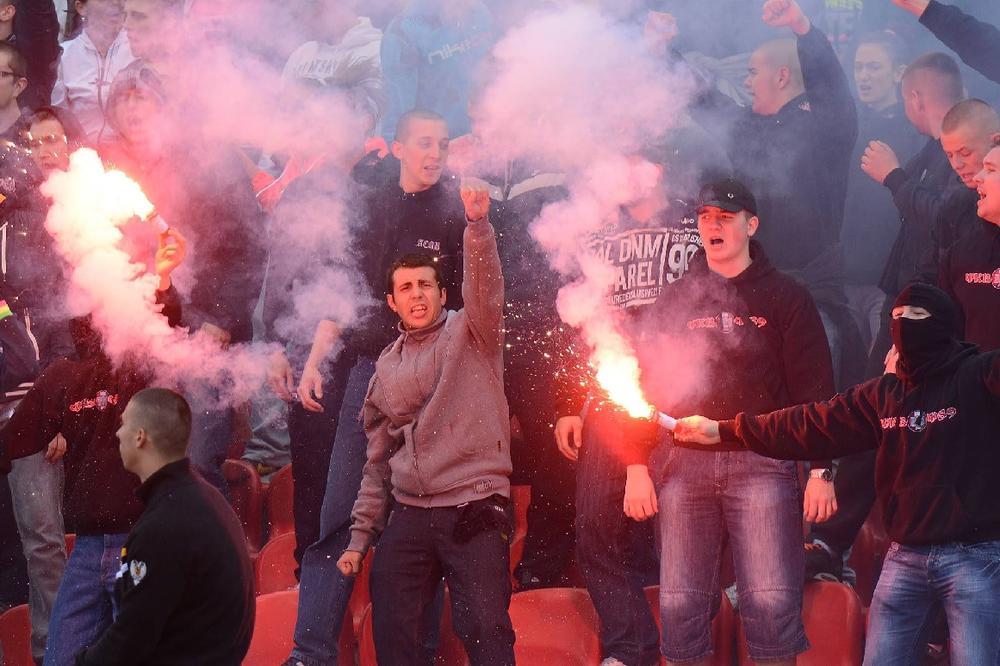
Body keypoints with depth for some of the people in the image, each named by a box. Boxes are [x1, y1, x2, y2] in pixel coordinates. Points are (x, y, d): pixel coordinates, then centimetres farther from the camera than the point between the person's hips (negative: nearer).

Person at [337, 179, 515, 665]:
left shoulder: (469, 332, 4)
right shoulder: (387, 367, 18)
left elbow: (484, 285, -18)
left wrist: (477, 224, -35)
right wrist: (360, 535, 16)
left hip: (475, 509, -5)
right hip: (408, 516, 5)